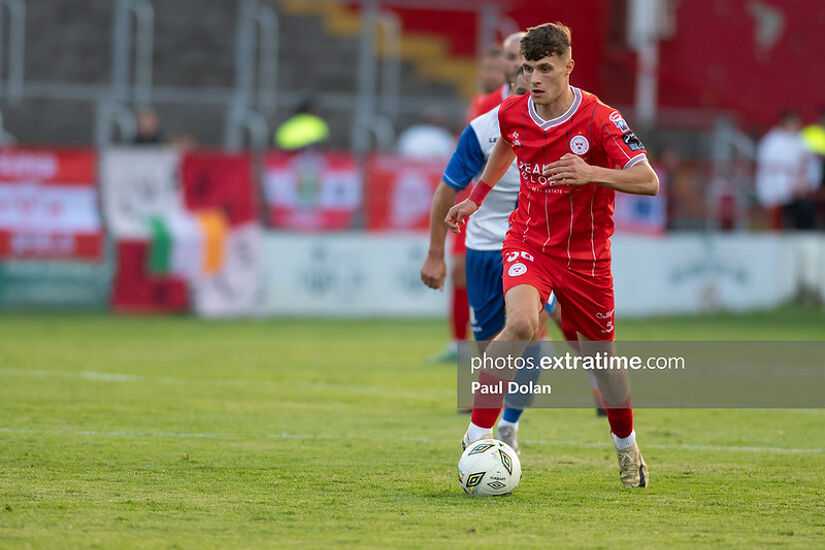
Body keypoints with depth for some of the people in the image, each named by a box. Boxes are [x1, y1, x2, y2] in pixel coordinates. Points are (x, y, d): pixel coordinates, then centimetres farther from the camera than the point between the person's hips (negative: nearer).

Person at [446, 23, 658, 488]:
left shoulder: (598, 119, -18)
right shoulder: (513, 113, -4)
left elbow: (649, 181, -24)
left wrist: (591, 174, -38)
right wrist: (477, 197, 26)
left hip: (586, 253, -1)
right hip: (529, 241, 1)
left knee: (601, 353, 11)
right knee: (520, 323, -28)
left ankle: (627, 448, 37)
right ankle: (477, 436, -23)